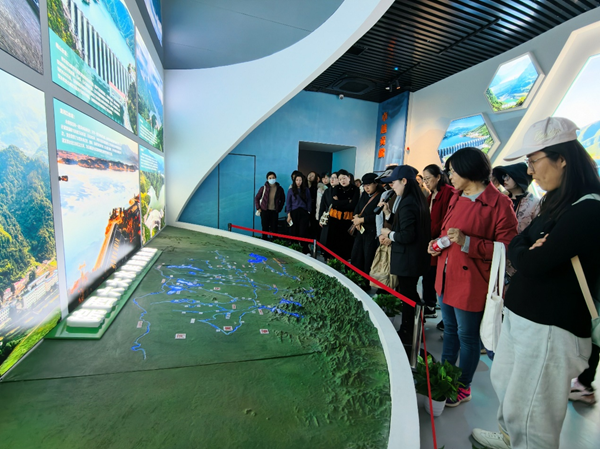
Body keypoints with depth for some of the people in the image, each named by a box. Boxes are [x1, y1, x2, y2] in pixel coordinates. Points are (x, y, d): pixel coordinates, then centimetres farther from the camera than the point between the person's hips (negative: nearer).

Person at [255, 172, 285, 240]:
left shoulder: (279, 189, 3)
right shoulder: (263, 188, -1)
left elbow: (283, 200, 14)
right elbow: (257, 198, 7)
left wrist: (279, 209, 7)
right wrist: (258, 208, 0)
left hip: (274, 212, 1)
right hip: (265, 211, -1)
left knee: (274, 229, 2)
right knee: (265, 228, 3)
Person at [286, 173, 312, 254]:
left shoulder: (306, 190, 7)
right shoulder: (291, 190, 4)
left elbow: (309, 202, 10)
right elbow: (288, 203, 4)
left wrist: (308, 212, 4)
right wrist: (289, 215, -2)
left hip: (304, 213, 0)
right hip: (294, 213, 0)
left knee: (303, 232, -5)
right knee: (294, 232, 1)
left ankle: (306, 251, -2)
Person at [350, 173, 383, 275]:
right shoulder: (364, 195, 15)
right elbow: (357, 208, 13)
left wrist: (361, 219, -12)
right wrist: (356, 217, -8)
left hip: (372, 233, -7)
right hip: (360, 230, 7)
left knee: (368, 261, 0)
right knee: (355, 258, 10)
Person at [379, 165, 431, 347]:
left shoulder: (407, 204, -21)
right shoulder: (416, 200, 10)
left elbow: (407, 236, -25)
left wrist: (389, 234, -10)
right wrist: (388, 213, 5)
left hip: (407, 259, -10)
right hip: (416, 257, 10)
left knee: (406, 298, 4)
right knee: (411, 294, 21)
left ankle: (407, 336, 20)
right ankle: (412, 331, 36)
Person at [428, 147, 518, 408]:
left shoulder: (499, 204, -15)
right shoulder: (456, 197, 9)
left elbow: (507, 248, -17)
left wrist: (467, 243, -27)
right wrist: (440, 243, 2)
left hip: (471, 283, -7)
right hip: (447, 277, 8)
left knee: (467, 336, 11)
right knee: (450, 330, 22)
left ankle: (463, 388, 33)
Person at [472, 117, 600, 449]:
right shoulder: (556, 202, 10)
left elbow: (532, 263, -25)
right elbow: (515, 247, 9)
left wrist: (526, 253, -4)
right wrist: (530, 251, -12)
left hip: (550, 328, -9)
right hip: (518, 315, 9)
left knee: (529, 412, 6)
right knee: (503, 382, 25)